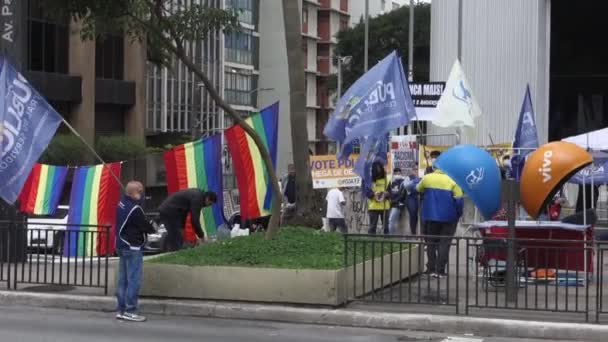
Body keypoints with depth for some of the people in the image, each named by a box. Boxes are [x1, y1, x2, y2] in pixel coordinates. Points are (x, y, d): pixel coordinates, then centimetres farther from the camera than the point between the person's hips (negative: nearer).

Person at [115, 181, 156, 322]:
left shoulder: (122, 204, 8)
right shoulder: (135, 209, -20)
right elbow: (145, 226, -15)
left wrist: (148, 226, 4)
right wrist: (153, 228, 6)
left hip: (122, 246, 9)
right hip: (133, 248, -9)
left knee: (123, 279, 12)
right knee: (134, 280, -5)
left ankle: (121, 310, 16)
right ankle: (130, 311, -4)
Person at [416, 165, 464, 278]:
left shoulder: (427, 178, 0)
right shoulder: (452, 180, -7)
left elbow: (418, 190, 18)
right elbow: (459, 199, -12)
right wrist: (458, 214, 2)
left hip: (430, 215, 2)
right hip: (448, 217, -2)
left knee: (431, 242, 13)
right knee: (444, 243, 4)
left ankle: (431, 269, 10)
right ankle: (440, 270, -2)